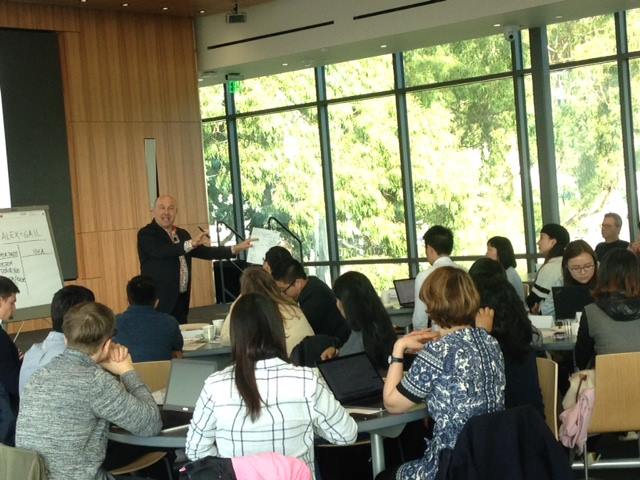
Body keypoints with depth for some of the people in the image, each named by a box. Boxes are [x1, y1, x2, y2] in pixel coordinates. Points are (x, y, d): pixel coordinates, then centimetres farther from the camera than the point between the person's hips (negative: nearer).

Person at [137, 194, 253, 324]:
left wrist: (236, 248, 12)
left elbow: (204, 251, 17)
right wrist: (191, 243, -36)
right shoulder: (146, 234, -8)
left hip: (181, 300, 7)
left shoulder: (182, 234, 15)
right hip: (158, 302, -7)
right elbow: (161, 251, -26)